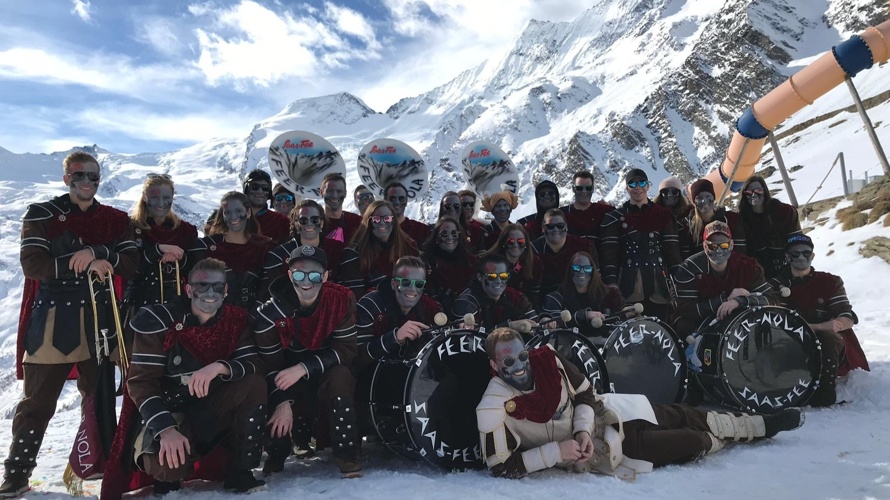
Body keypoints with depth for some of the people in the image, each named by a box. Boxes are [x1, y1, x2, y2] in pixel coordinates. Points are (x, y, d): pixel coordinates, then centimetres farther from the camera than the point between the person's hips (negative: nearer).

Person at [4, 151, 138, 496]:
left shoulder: (116, 220, 9)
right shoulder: (42, 215, 3)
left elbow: (131, 265, -2)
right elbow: (31, 264, -9)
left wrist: (96, 253, -18)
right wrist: (84, 265, -18)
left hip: (98, 319, 2)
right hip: (52, 318, -2)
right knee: (38, 400, 4)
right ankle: (16, 473, 18)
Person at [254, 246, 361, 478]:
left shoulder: (342, 299, -19)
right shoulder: (271, 313, -16)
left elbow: (346, 349, -21)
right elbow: (270, 365, -13)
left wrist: (304, 368, -30)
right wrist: (282, 402, -25)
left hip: (329, 374, -2)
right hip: (292, 381, 2)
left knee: (340, 376, -33)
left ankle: (349, 457, -22)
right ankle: (275, 456, 14)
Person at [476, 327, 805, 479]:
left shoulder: (546, 359, -15)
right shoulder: (492, 408, -27)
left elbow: (584, 393, 0)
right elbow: (501, 466, -25)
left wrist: (583, 428, -18)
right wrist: (556, 451, -28)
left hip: (606, 411, 4)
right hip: (596, 447, -4)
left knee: (682, 416, 12)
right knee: (693, 442, -2)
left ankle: (763, 425, 36)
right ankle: (715, 442, 34)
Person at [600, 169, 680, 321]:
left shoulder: (663, 215, 13)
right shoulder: (615, 217, 7)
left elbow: (672, 250, 7)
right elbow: (609, 252, -1)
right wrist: (611, 281, -13)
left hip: (658, 284, 2)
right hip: (628, 284, -2)